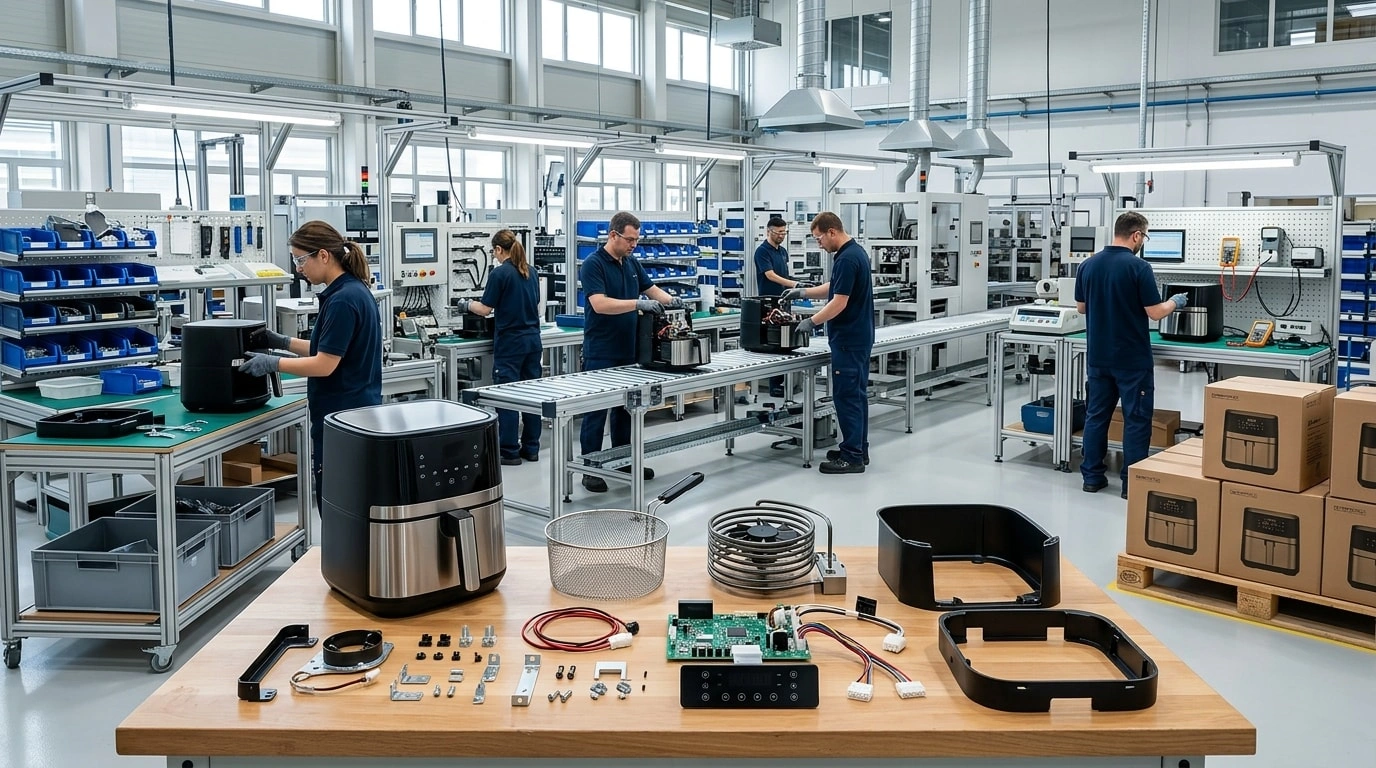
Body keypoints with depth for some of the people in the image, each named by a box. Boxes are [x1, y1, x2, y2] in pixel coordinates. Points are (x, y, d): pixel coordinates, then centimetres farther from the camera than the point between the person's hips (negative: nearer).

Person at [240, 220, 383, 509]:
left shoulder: (342, 300, -20)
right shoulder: (353, 291, 10)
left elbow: (325, 364, -19)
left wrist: (272, 363, -10)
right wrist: (283, 342, 15)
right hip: (356, 414, 10)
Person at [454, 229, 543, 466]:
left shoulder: (500, 273, -11)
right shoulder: (531, 272, 10)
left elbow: (485, 309, -9)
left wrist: (466, 305, 9)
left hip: (510, 342, -7)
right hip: (533, 339, 7)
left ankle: (509, 452, 2)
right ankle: (531, 448, 16)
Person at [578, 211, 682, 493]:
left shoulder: (632, 264, 10)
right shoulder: (593, 264, -15)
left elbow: (651, 289, 16)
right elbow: (600, 304, -26)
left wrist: (670, 301, -6)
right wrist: (638, 304, -34)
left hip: (628, 350, 8)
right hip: (601, 353, -8)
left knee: (625, 407, 15)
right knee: (596, 411, -1)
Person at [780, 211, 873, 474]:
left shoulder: (847, 258, -21)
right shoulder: (854, 252, 12)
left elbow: (839, 302, -23)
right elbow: (835, 287, 25)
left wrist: (811, 322, -11)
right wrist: (804, 292, 19)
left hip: (849, 339, -11)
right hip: (858, 336, 11)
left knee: (846, 395, -6)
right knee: (856, 393, 13)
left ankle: (852, 457, -2)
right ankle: (858, 449, 19)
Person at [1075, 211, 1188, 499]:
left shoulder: (1088, 265, 3)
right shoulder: (1138, 267, -15)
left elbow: (1081, 307, 12)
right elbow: (1155, 313, -14)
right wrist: (1175, 302, 6)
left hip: (1098, 356, 6)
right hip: (1132, 359, -6)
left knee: (1097, 415, 12)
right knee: (1137, 419, 2)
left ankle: (1092, 476, 15)